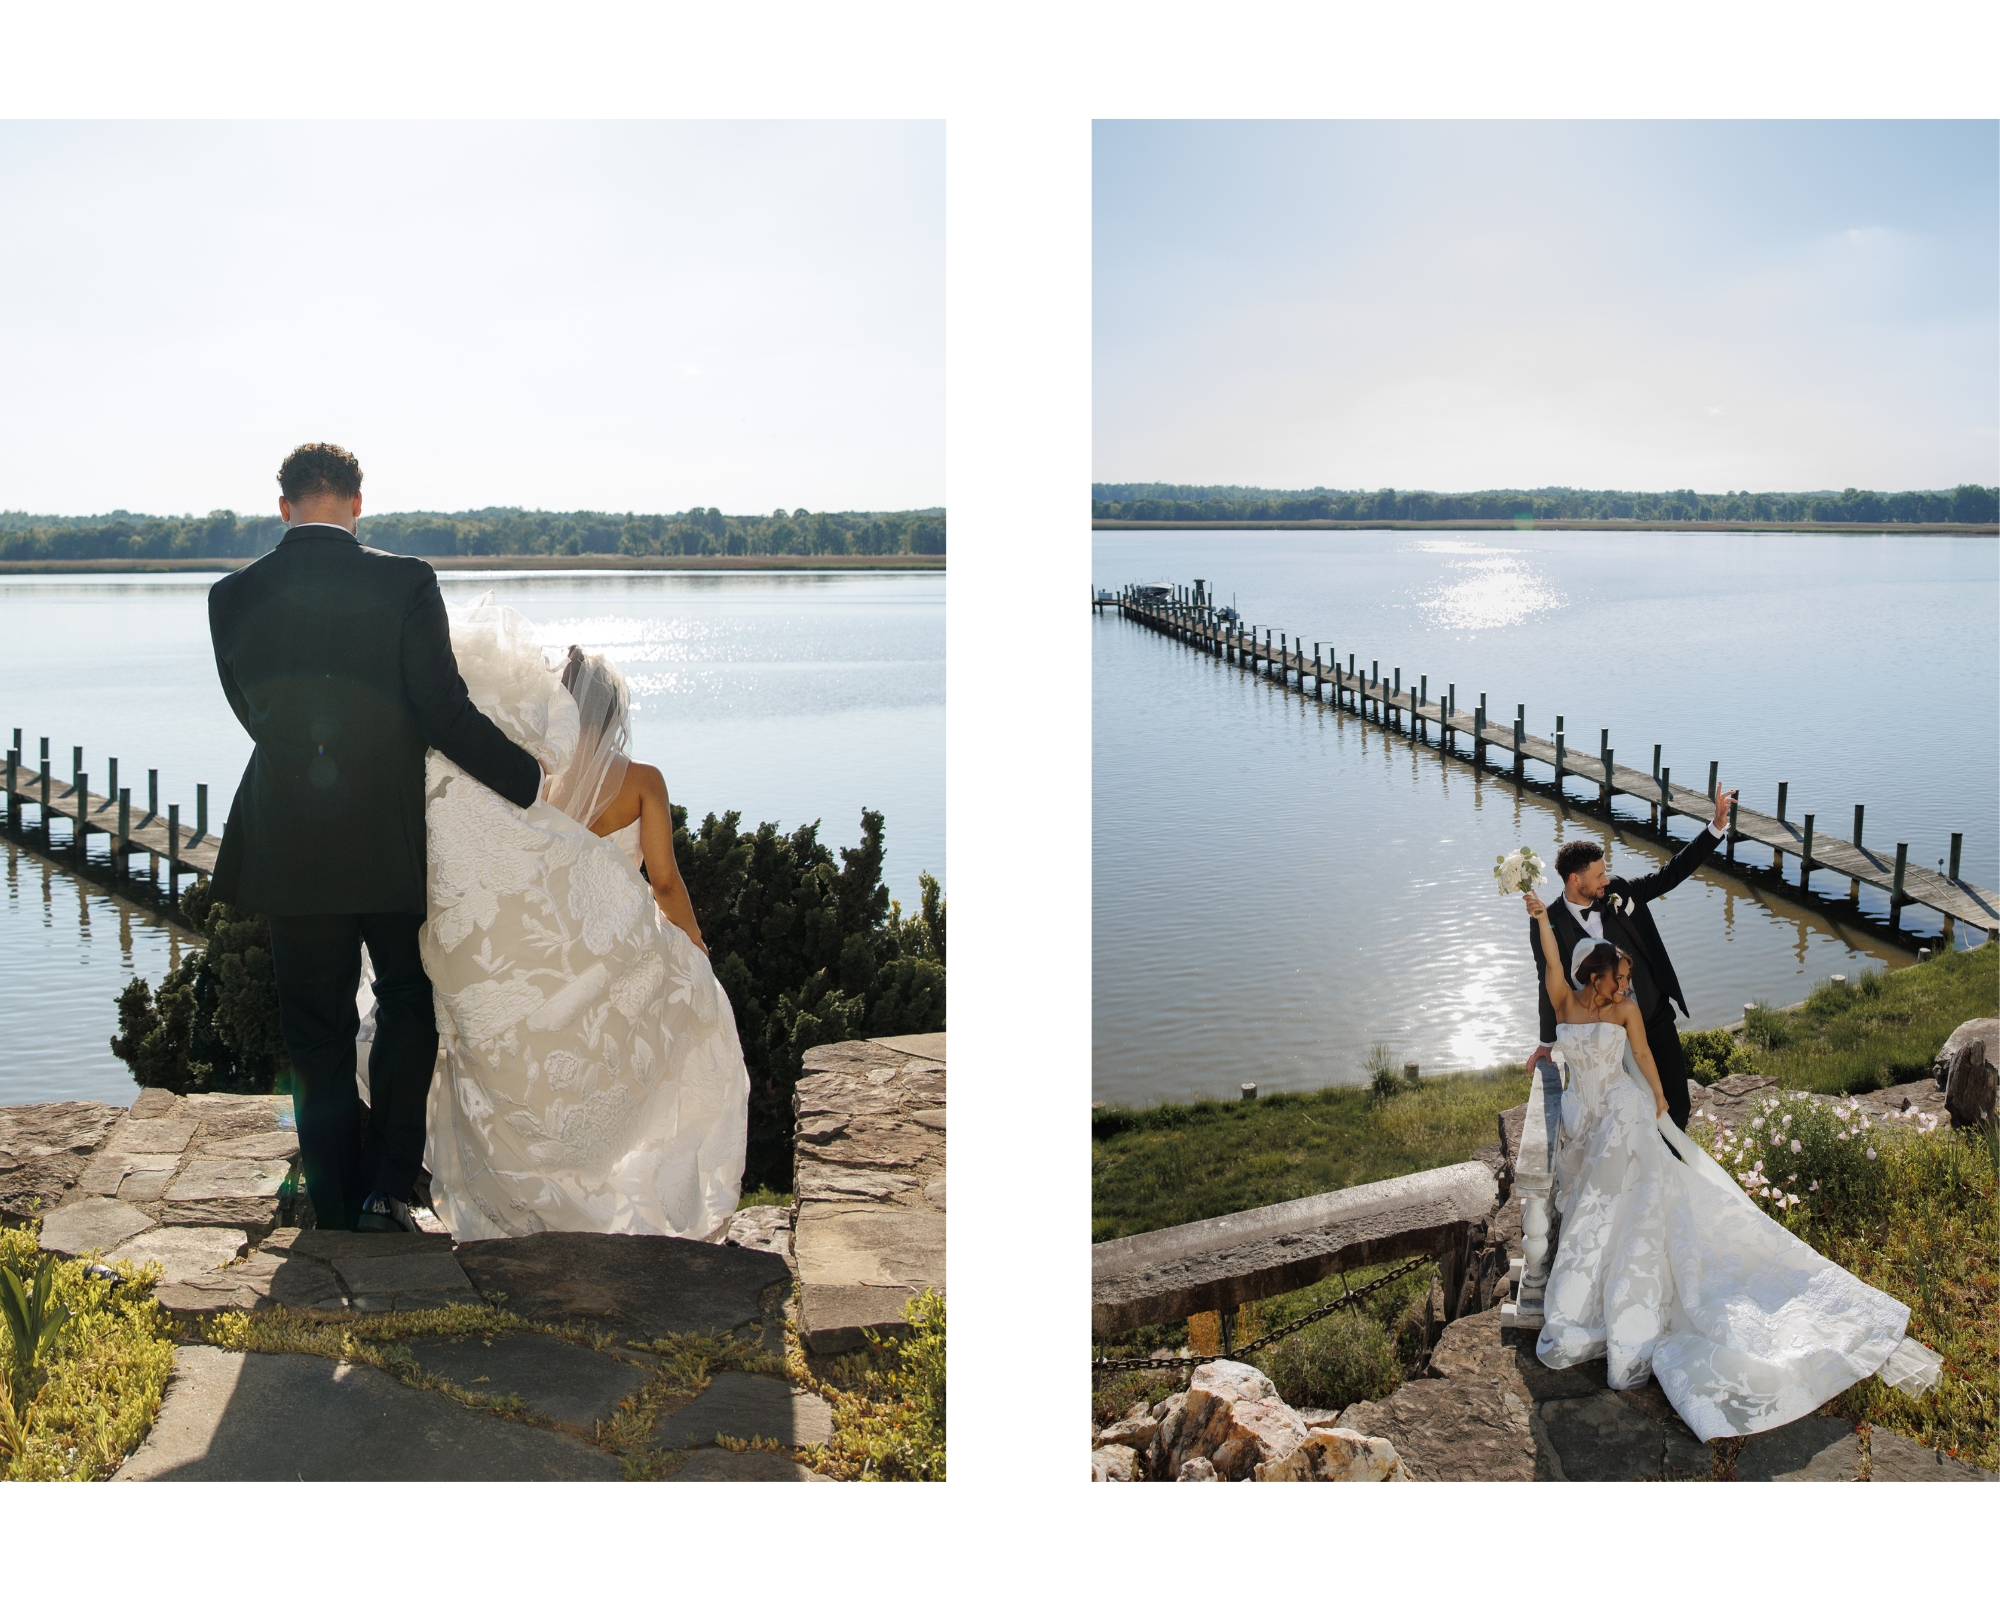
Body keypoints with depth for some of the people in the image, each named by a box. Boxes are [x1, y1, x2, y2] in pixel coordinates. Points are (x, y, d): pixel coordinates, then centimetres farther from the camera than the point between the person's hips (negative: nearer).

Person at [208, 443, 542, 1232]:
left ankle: (339, 1211, 23)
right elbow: (445, 713, -16)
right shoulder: (404, 584, -12)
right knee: (407, 1005, 19)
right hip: (393, 842, -2)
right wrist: (538, 784, -6)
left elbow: (253, 714, 7)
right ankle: (387, 1189, 12)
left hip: (289, 849, 2)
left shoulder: (232, 598, -2)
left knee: (316, 1031, 14)